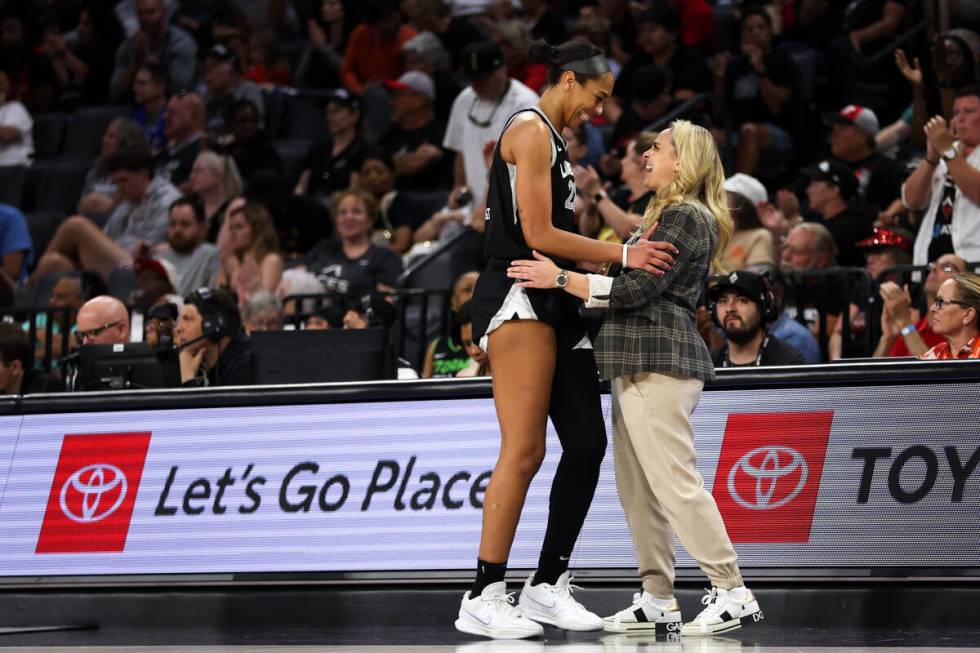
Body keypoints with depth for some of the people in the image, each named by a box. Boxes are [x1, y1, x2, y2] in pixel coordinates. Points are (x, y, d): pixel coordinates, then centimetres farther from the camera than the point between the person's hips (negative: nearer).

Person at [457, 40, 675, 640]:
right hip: (518, 301, -10)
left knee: (587, 444, 6)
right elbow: (536, 234, -15)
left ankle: (547, 585, 11)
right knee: (524, 451, -12)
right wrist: (623, 253, -12)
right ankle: (484, 599, -10)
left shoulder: (555, 141, 23)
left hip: (555, 304, 10)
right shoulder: (530, 130, -8)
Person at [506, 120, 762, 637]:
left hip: (659, 361, -11)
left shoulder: (685, 217, -10)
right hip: (641, 361, 11)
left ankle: (732, 594, -12)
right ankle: (657, 601, 10)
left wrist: (560, 279, -14)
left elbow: (637, 289, -16)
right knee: (637, 485, 9)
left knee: (675, 481, -12)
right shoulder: (668, 215, 22)